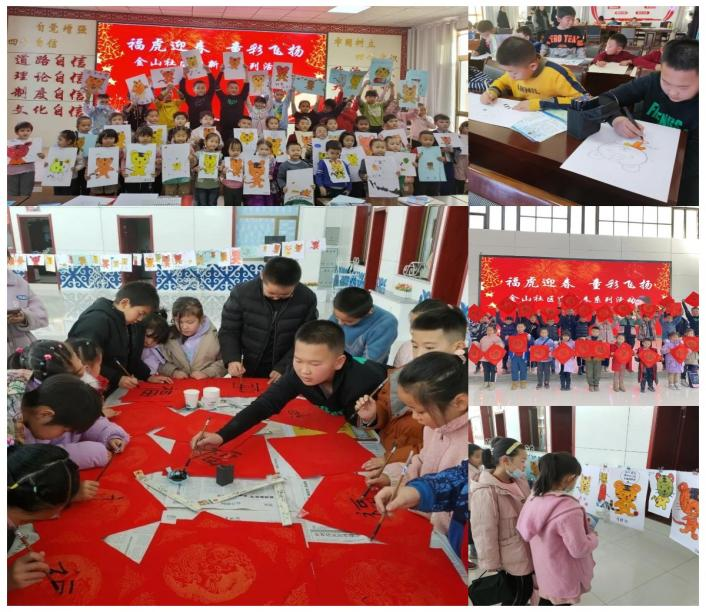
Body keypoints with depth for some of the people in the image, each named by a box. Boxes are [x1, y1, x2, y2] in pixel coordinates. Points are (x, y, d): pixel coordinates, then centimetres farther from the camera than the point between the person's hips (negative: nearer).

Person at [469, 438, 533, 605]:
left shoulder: (519, 481, -4)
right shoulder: (485, 492, -28)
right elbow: (485, 534, -23)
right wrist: (491, 565, -17)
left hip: (525, 549, 7)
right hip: (511, 556, -7)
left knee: (524, 590, 23)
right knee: (518, 594, 9)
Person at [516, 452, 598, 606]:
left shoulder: (535, 497, -9)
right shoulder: (568, 509, -34)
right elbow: (579, 550, -26)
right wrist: (593, 536, -5)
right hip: (562, 577, -6)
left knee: (546, 600, 26)